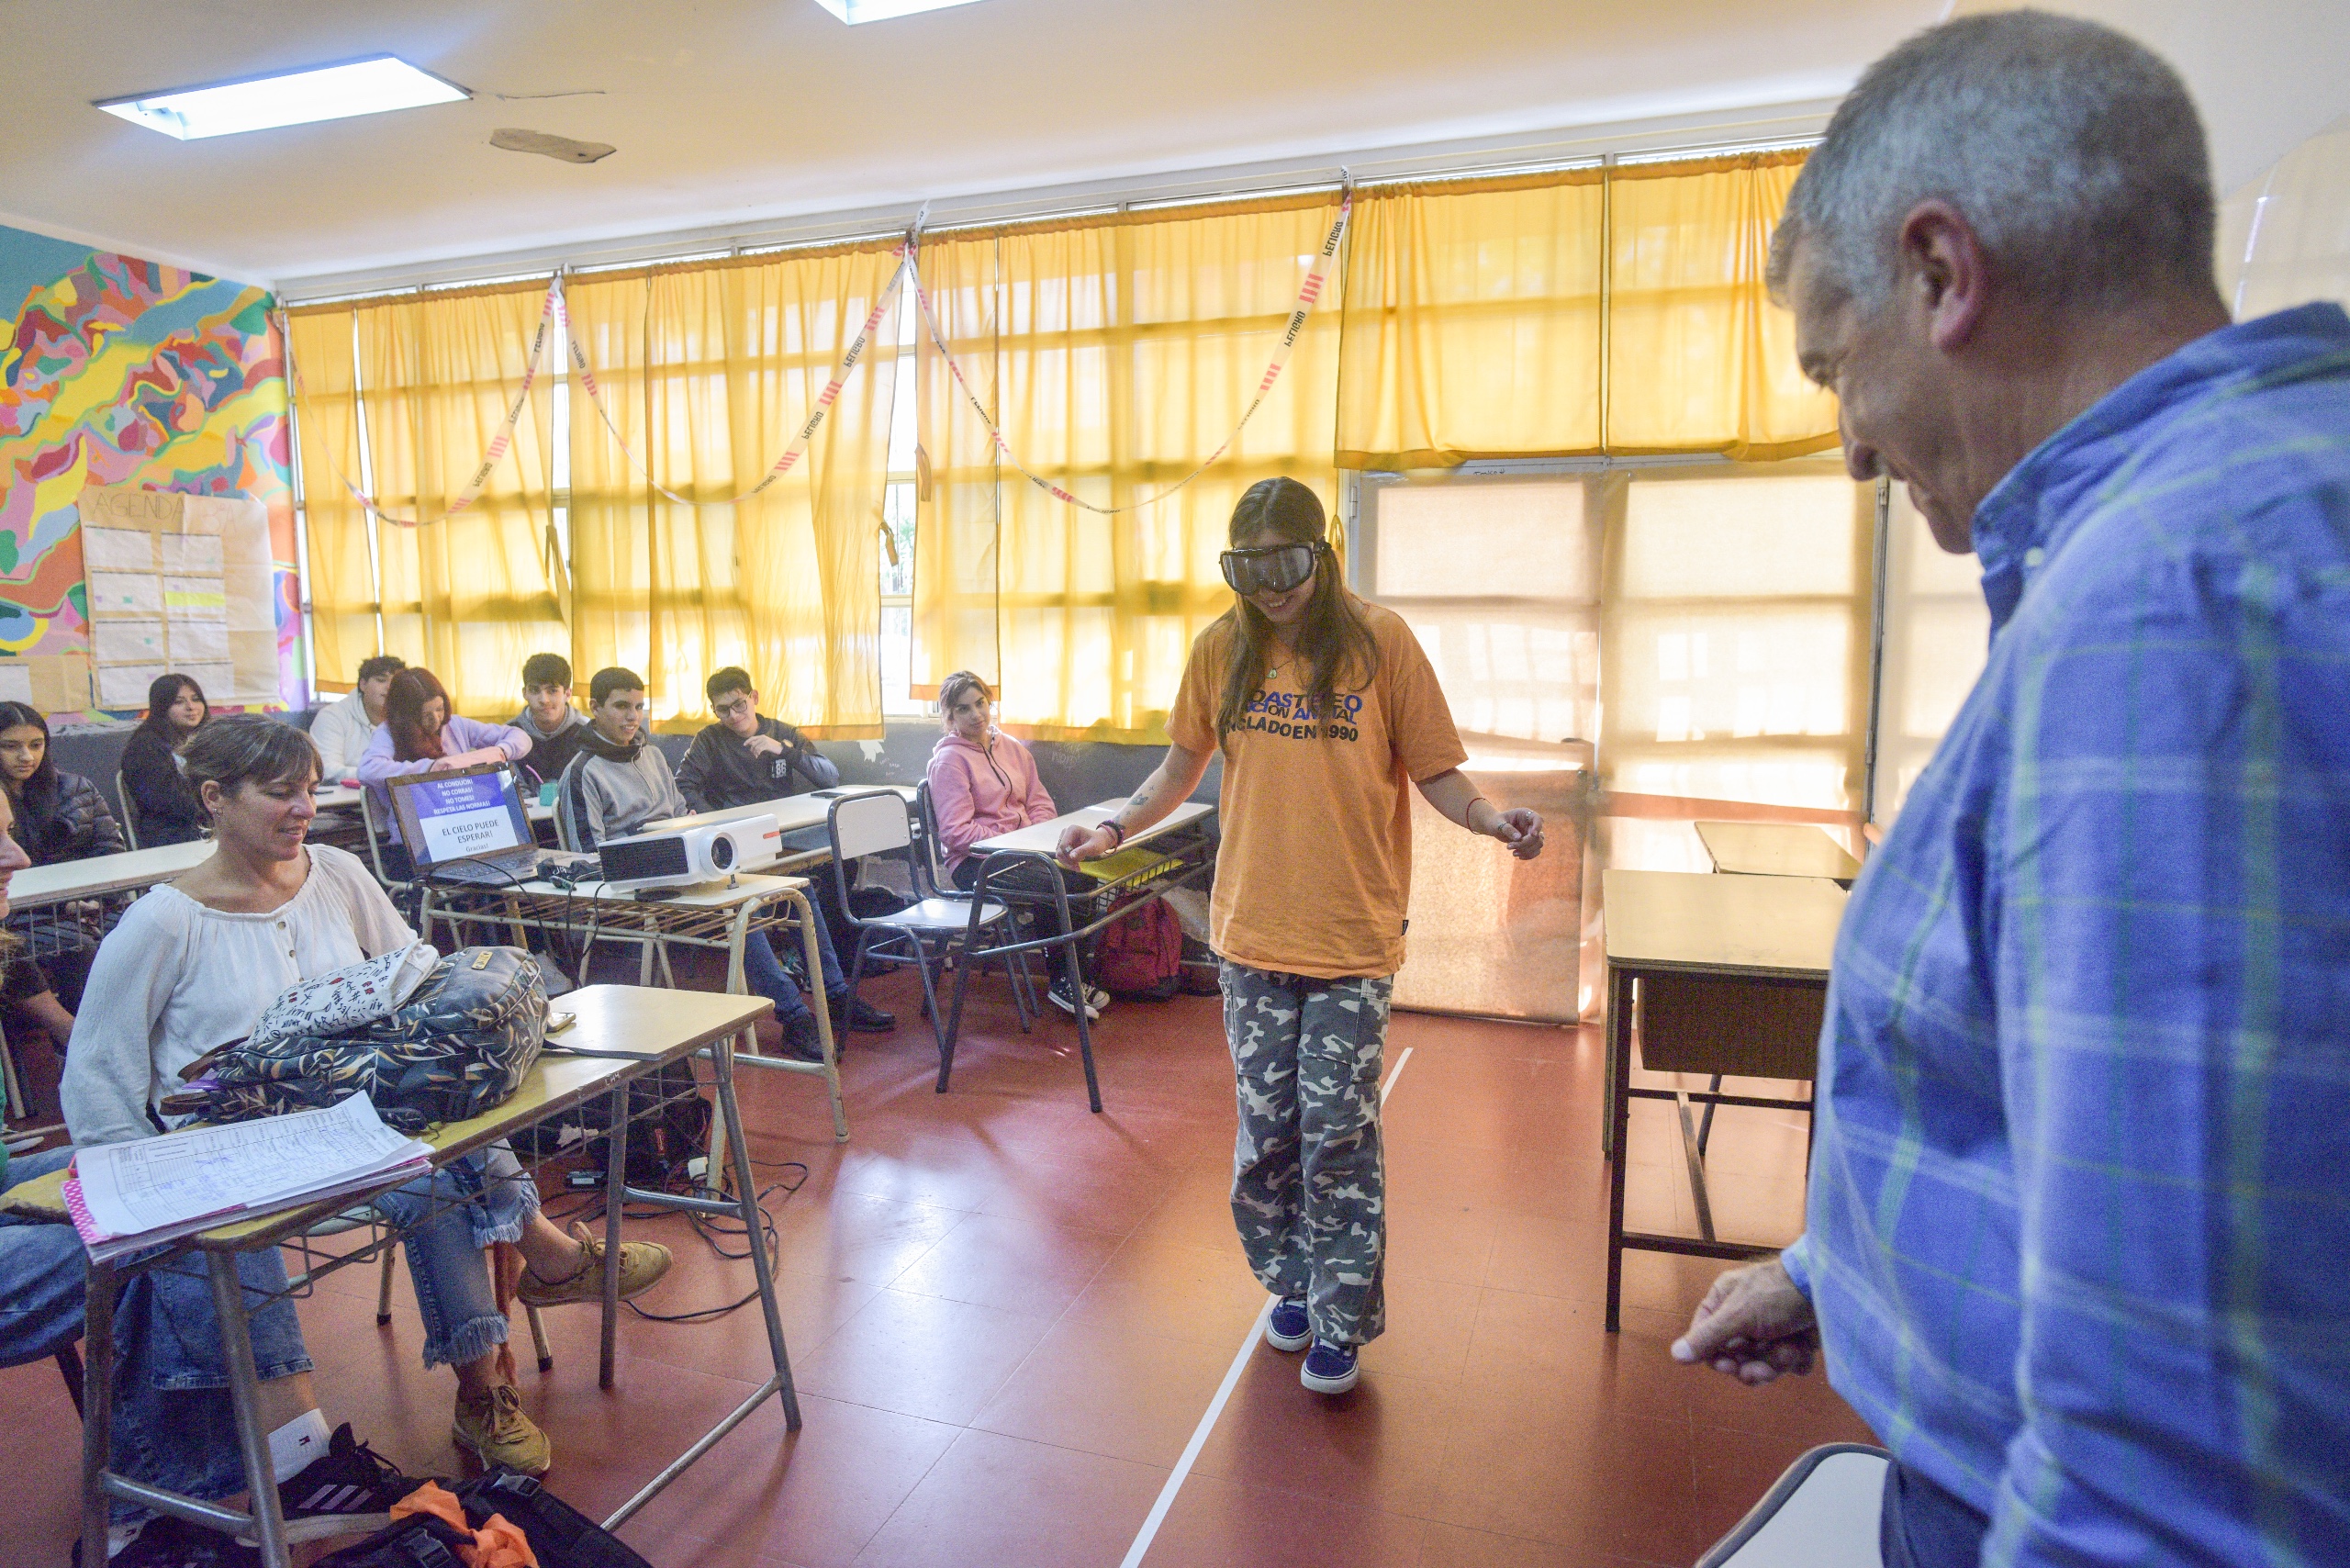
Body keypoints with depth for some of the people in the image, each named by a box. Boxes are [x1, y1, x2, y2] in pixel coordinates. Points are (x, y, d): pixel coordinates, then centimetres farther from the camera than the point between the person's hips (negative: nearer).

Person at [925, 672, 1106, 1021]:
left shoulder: (1013, 749, 15)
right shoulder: (949, 759, -5)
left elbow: (1040, 803, 13)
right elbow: (956, 832, -12)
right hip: (975, 863, -6)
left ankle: (1068, 977, -5)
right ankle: (1064, 982, -5)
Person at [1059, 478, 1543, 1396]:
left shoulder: (1380, 641, -6)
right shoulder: (1221, 647, 3)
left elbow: (1434, 771, -4)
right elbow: (1184, 764, 14)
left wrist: (1490, 821, -22)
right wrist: (1115, 829, 2)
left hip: (1352, 938, -3)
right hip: (1252, 931, 3)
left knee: (1337, 1133, 1)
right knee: (1266, 1128, 11)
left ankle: (1340, 1321, 21)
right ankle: (1292, 1285, 34)